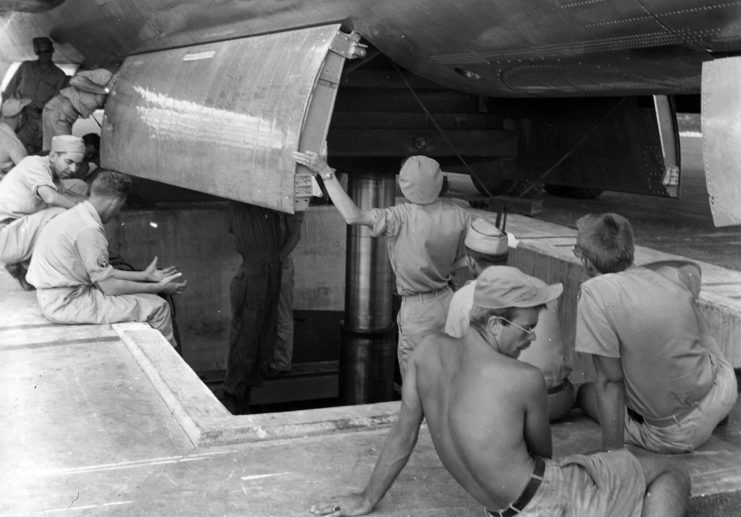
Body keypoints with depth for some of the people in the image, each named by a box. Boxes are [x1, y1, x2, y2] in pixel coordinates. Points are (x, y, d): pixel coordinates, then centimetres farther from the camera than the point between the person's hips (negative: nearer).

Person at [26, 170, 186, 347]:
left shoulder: (76, 215, 8)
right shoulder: (89, 230, -22)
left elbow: (102, 273, 13)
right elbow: (109, 287, -18)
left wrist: (144, 276, 17)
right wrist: (159, 288, -8)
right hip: (65, 304, -10)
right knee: (157, 307, -9)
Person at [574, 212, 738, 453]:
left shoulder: (595, 293, -23)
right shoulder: (671, 278, -6)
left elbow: (610, 380, -20)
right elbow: (693, 269, 23)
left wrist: (612, 453, -13)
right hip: (723, 391, 5)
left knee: (586, 392, 21)